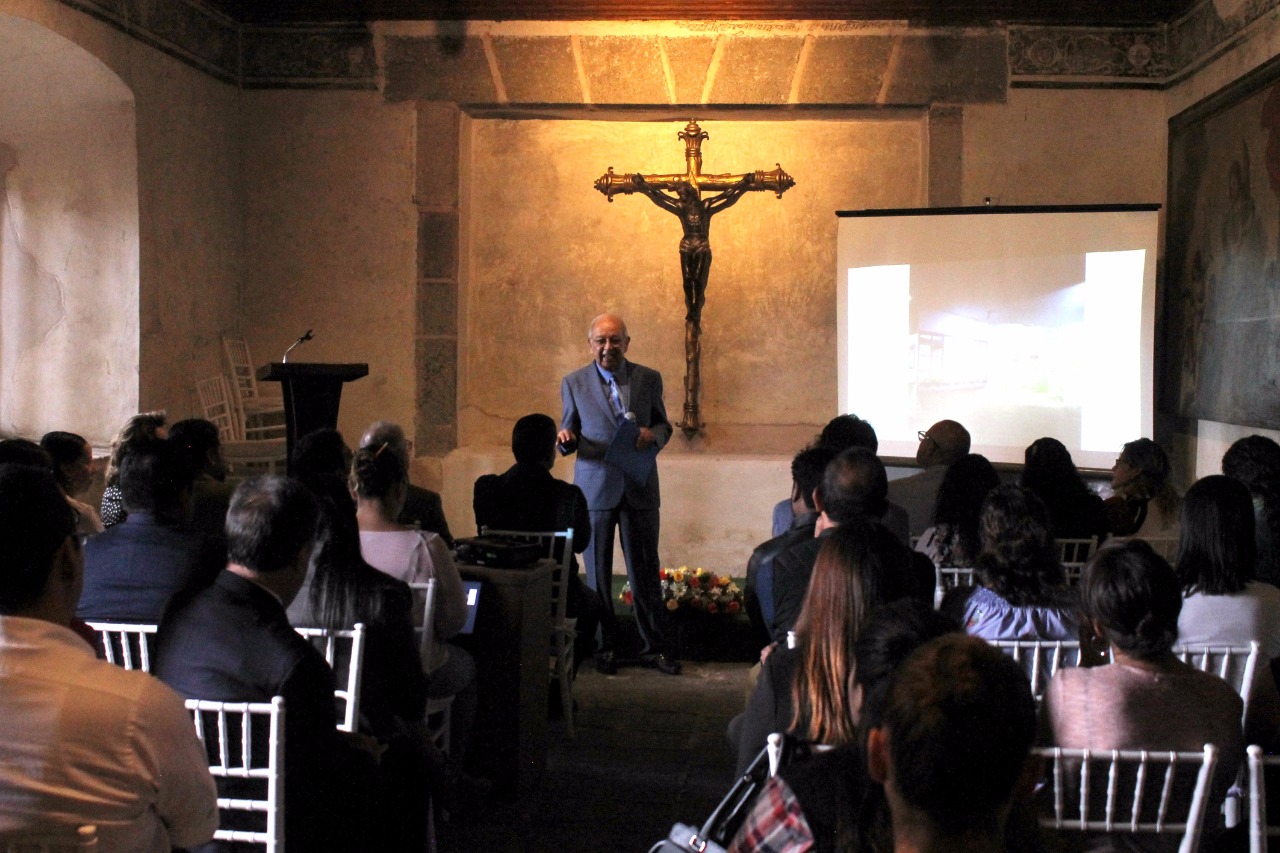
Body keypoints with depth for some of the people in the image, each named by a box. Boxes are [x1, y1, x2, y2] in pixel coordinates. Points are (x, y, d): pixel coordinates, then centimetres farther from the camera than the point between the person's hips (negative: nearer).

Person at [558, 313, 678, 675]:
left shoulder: (649, 379, 5)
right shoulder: (573, 383, 4)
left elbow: (664, 425, 12)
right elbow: (569, 433, 8)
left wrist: (653, 434, -11)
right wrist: (564, 438, -15)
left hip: (640, 488, 0)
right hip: (595, 488, 0)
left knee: (645, 571, 4)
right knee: (598, 573, 5)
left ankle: (655, 646, 14)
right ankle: (605, 648, 16)